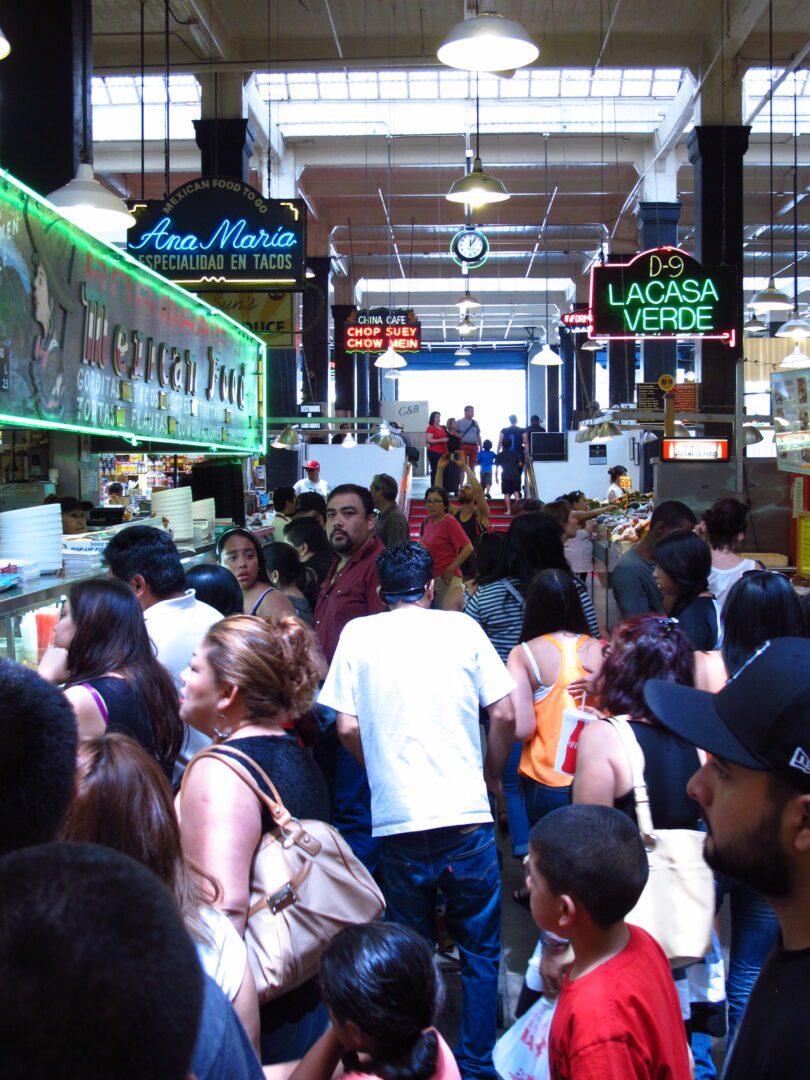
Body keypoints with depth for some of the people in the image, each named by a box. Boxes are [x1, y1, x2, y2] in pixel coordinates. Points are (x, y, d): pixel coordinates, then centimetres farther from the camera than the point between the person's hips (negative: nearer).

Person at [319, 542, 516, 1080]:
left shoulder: (358, 634, 3)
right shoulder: (461, 626, 2)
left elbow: (347, 727, 1)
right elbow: (504, 715, 0)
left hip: (397, 818, 1)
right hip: (466, 813, -1)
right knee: (480, 949, 15)